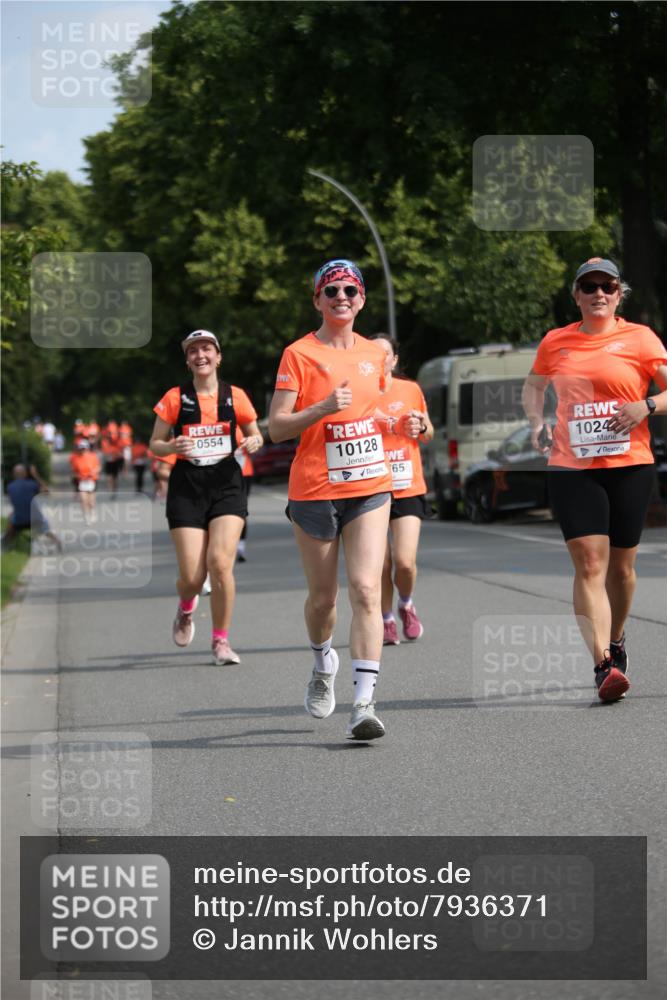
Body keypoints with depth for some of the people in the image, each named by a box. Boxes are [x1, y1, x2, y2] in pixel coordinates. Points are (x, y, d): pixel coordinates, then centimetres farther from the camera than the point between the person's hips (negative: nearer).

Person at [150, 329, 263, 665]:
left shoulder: (235, 396, 4)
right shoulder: (175, 398, 2)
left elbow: (255, 434, 17)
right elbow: (154, 444, 7)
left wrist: (253, 442, -7)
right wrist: (171, 447, -15)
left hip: (226, 485, 0)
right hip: (187, 488, 0)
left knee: (220, 562, -17)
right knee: (192, 576, -6)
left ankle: (221, 641, 0)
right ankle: (185, 609, 33)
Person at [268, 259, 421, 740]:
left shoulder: (373, 353, 11)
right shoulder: (299, 354, -4)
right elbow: (276, 427, -8)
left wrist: (397, 424, 6)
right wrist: (324, 407, -22)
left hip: (370, 488, 2)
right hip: (315, 491, -2)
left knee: (366, 591, -12)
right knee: (323, 597, 7)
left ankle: (365, 702, -17)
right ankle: (324, 662, 40)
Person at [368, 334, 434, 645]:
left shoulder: (411, 390, 5)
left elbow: (427, 436, 18)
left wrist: (422, 425, -5)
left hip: (407, 489, 0)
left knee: (405, 562, -10)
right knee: (381, 564, -1)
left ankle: (406, 605, 20)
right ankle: (387, 620, 22)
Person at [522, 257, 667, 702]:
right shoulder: (555, 342, 8)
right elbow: (534, 386, 25)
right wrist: (537, 423, 7)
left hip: (630, 465, 0)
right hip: (572, 468, 0)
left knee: (621, 564, 10)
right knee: (589, 564, -12)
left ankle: (616, 640, 36)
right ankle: (604, 665, -20)